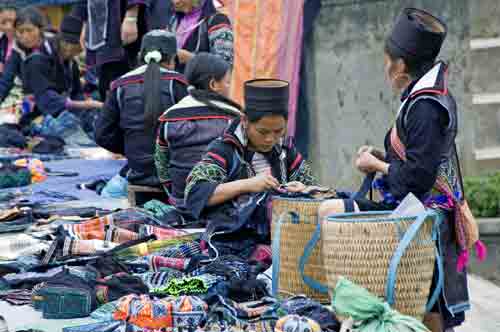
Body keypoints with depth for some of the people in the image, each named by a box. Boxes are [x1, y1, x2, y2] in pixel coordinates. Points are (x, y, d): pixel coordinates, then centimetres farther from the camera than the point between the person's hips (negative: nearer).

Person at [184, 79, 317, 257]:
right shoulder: (225, 149, -4)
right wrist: (247, 185, -20)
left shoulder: (284, 147, 11)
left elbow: (310, 183, 17)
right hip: (233, 246, -6)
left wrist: (302, 190, -8)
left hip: (276, 240, 6)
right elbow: (194, 193, -15)